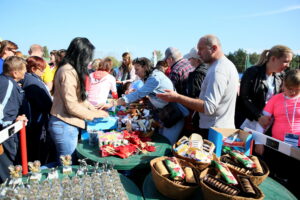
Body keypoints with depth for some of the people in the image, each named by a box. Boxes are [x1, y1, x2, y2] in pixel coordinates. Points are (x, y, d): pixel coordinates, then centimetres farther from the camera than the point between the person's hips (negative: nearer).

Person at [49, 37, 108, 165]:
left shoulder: (70, 70, 10)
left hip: (67, 125, 9)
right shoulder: (68, 72, -19)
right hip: (64, 126, -9)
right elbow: (72, 106, -20)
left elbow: (79, 98, 15)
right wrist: (94, 114, -8)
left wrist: (95, 109, 8)